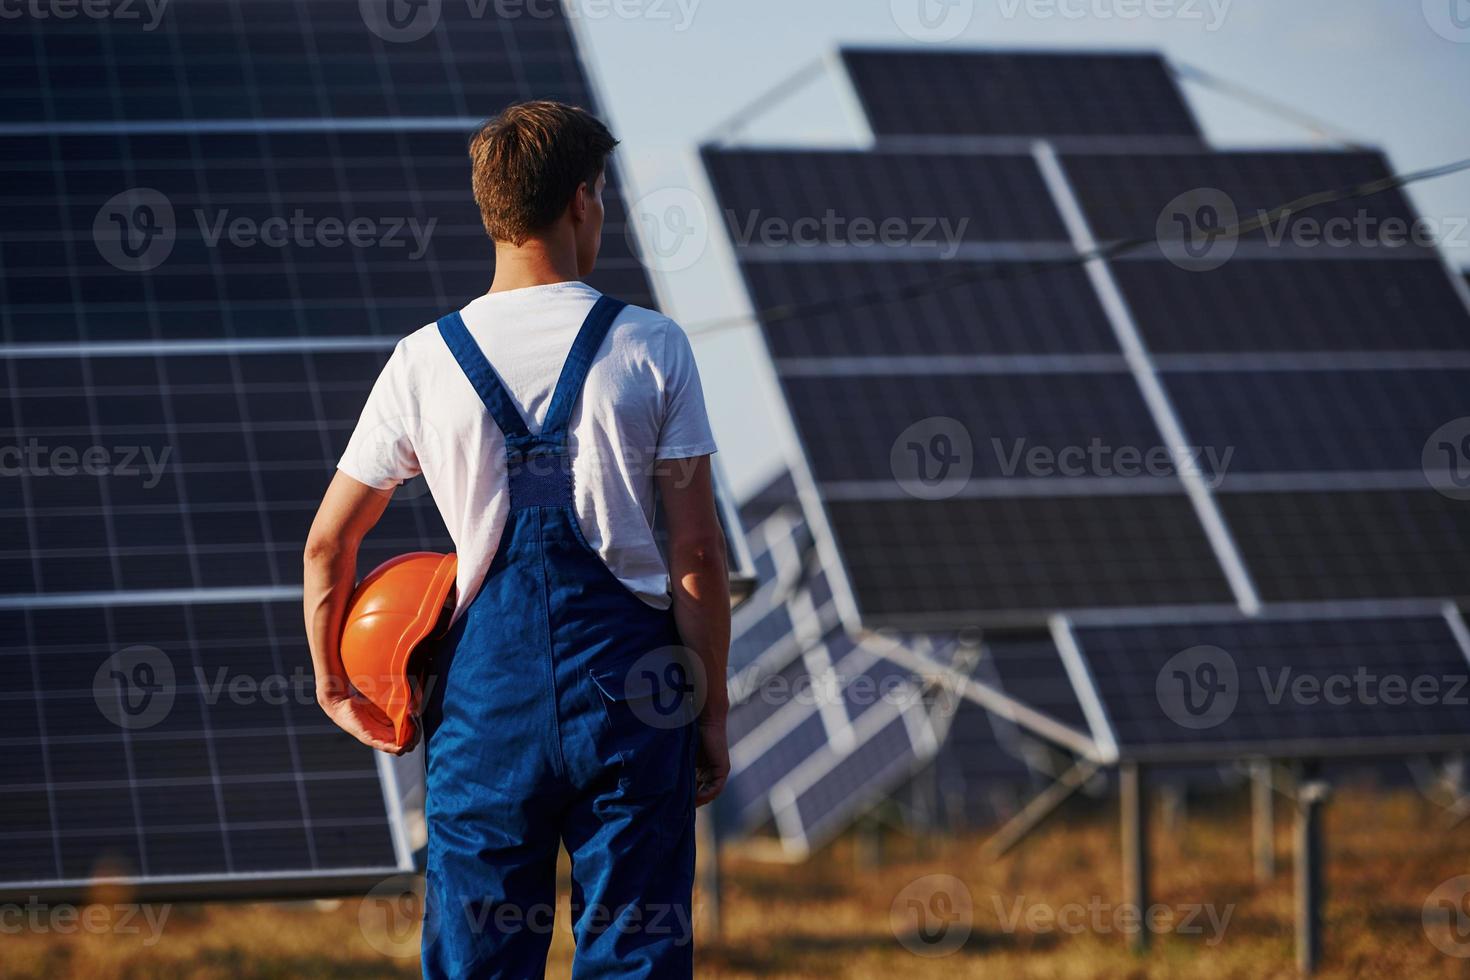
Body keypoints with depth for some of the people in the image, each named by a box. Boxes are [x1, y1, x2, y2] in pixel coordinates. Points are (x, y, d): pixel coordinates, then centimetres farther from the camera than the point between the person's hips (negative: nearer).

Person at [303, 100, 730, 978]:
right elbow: (699, 553, -2)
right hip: (626, 674, -1)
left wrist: (334, 683, 22)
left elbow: (328, 543, 8)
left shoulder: (424, 361, 3)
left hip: (486, 687, 1)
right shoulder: (653, 349, -1)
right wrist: (712, 711, 5)